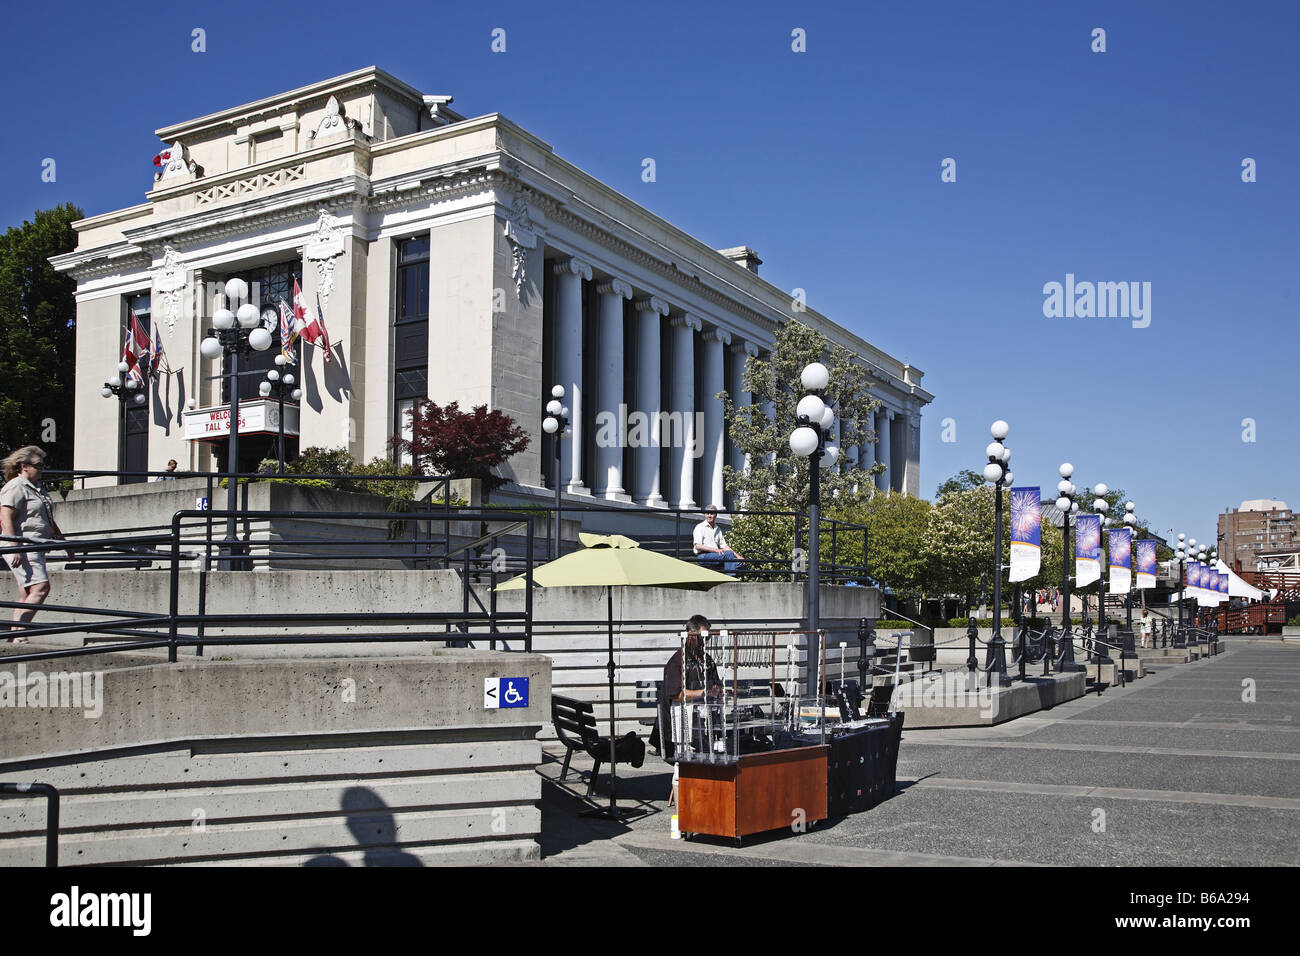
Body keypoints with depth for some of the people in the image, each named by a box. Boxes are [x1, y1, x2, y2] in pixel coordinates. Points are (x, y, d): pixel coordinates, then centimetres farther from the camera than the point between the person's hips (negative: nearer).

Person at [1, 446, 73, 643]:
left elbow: (49, 521, 30)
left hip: (36, 548, 10)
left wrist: (64, 542, 30)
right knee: (40, 587, -19)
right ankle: (17, 634, -20)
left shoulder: (38, 487, 21)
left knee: (27, 594, 7)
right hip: (22, 546, -10)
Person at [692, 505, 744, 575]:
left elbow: (724, 546, 20)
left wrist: (737, 556, 5)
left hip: (715, 554, 6)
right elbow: (698, 546, -11)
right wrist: (715, 550, -19)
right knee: (728, 554, -28)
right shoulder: (700, 527, 1)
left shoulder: (718, 529, 21)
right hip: (702, 556, -6)